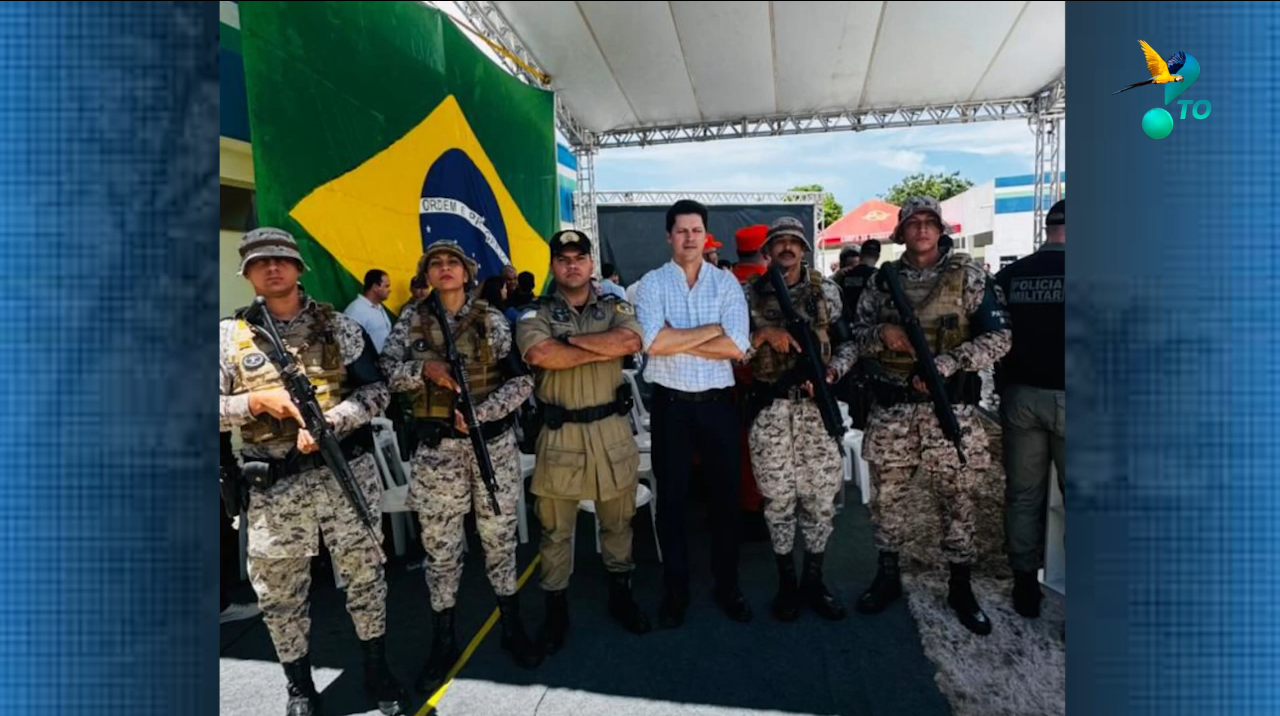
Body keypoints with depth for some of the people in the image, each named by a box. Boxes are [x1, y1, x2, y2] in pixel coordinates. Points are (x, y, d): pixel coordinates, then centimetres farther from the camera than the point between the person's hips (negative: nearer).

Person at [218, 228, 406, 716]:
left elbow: (377, 391, -3)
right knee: (278, 592, 13)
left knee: (364, 574, 11)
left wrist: (329, 422, -17)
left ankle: (377, 673, 33)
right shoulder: (228, 335, 2)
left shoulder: (337, 325, 1)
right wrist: (258, 402, -15)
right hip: (273, 485, 1)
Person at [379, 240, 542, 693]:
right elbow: (385, 372, 1)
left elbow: (522, 380, -5)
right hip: (438, 448, 1)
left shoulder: (491, 319, -1)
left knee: (499, 538, 11)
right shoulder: (412, 321, 5)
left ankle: (512, 629, 30)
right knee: (440, 547, 9)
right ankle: (443, 643, 28)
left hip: (493, 443, -1)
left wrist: (481, 411, -17)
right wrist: (423, 369, -16)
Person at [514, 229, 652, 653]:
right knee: (555, 528, 10)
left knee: (618, 521, 16)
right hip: (560, 433, -1)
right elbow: (539, 354, -22)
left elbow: (631, 341, -16)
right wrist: (603, 349, -15)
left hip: (611, 429, 2)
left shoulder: (614, 307, 6)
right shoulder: (536, 314, 0)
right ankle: (556, 609, 29)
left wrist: (572, 338, -15)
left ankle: (620, 595, 37)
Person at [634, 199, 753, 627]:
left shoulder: (726, 282, 2)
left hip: (718, 402, 1)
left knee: (726, 495, 12)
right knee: (672, 499, 10)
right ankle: (675, 591, 28)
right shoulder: (652, 283, -1)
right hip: (671, 403, -1)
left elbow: (737, 347, -11)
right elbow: (653, 342, -18)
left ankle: (728, 587, 31)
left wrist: (676, 340, -14)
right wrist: (713, 327, -12)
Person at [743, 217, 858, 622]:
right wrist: (764, 333, -17)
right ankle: (786, 583, 24)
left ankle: (814, 581, 25)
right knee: (778, 498, 6)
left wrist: (832, 371, -11)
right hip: (770, 409, -1)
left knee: (822, 496, 6)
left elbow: (847, 344, 8)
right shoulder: (750, 293, 2)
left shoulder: (826, 290, 7)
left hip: (817, 406, 2)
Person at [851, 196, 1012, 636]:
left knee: (957, 499, 8)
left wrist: (946, 364, -17)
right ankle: (888, 576, 29)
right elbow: (856, 335, 10)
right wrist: (881, 334, -12)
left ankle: (960, 588, 26)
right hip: (892, 409, 2)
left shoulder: (968, 275, 0)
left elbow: (998, 337, -4)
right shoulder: (881, 281, 7)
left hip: (950, 407, -2)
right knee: (887, 495, 11)